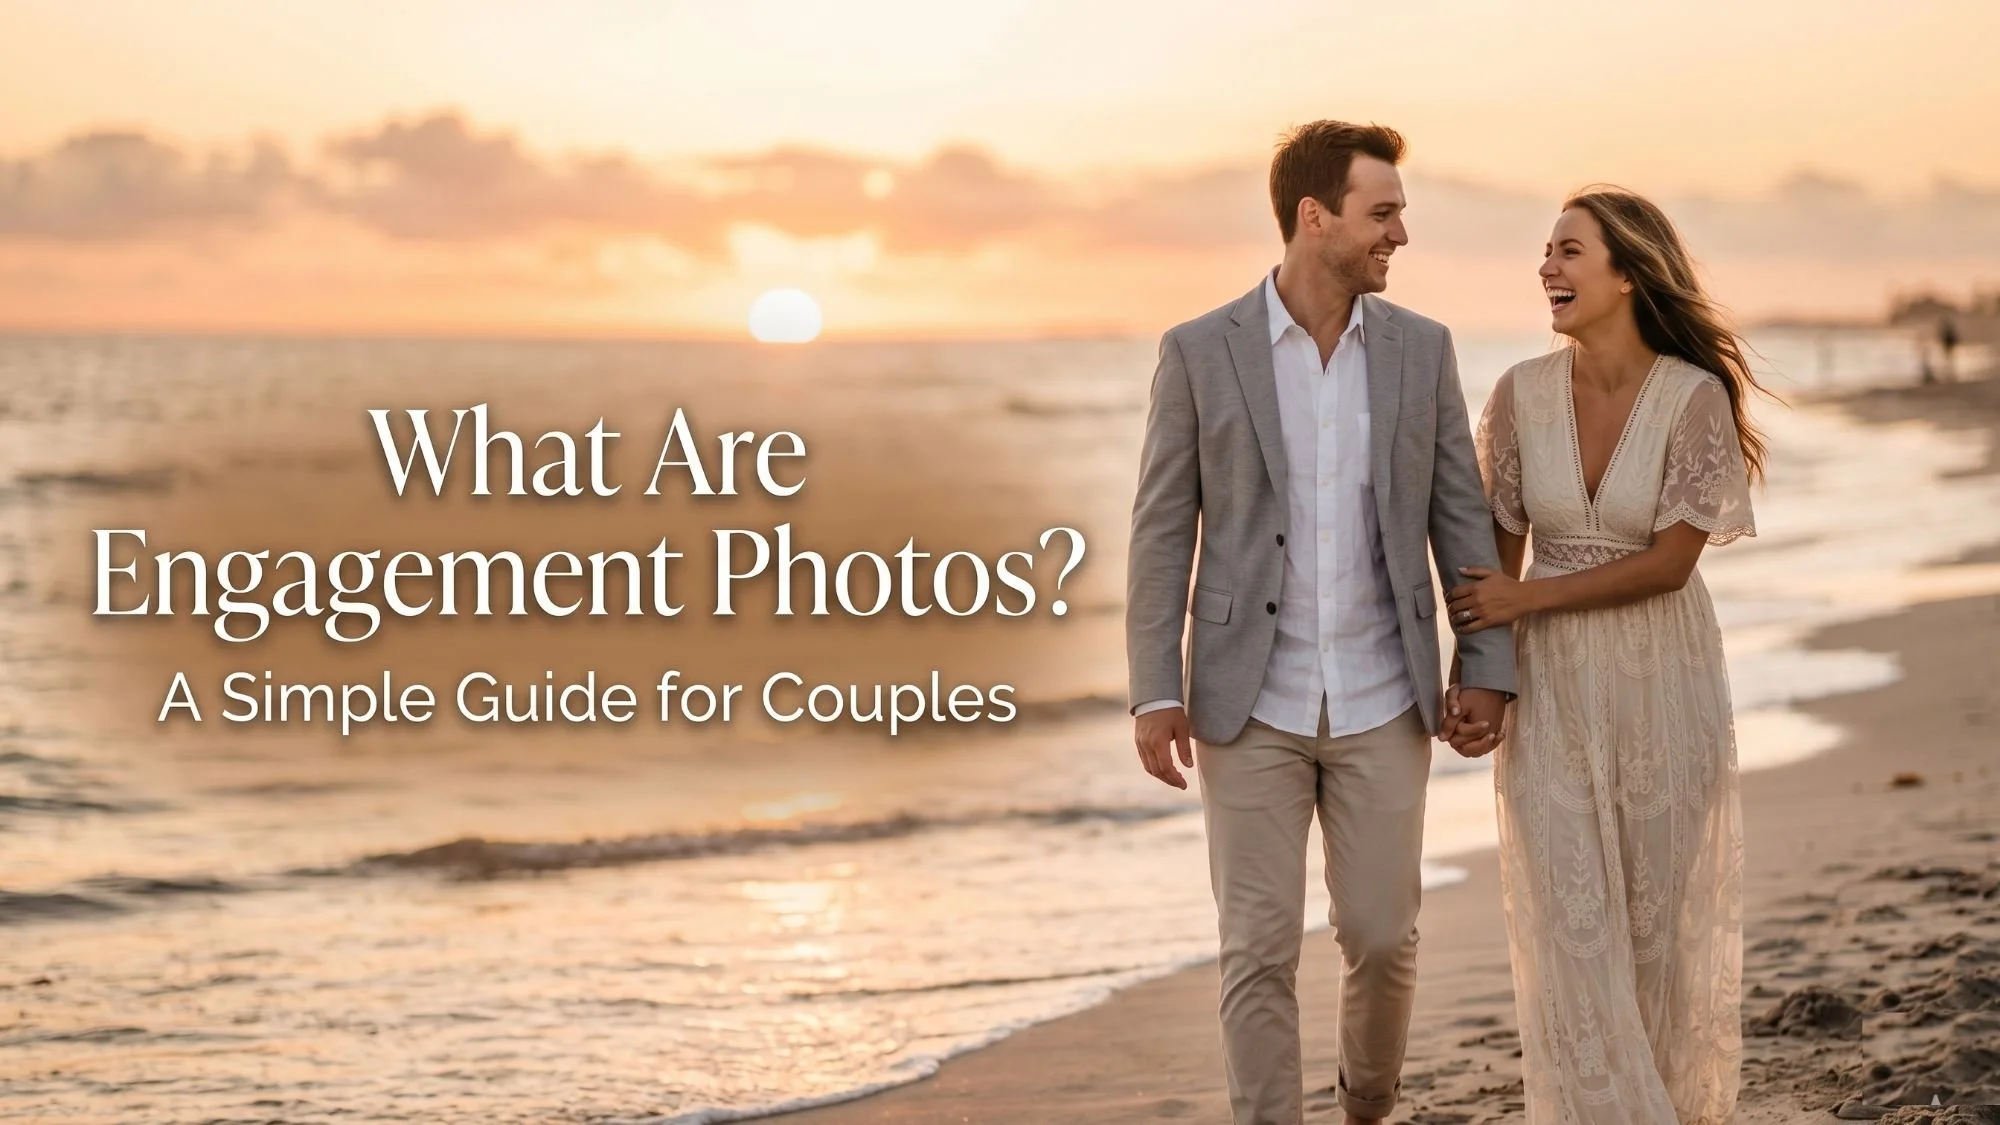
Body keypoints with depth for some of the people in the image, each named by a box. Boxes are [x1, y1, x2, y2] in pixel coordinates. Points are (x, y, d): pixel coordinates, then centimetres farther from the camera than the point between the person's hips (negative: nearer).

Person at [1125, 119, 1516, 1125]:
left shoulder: (1420, 347, 2)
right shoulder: (1200, 351, -6)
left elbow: (1459, 516, 6)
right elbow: (1163, 532, -4)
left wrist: (1487, 662, -2)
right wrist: (1154, 694, -10)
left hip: (1382, 702, 2)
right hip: (1252, 704, -2)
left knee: (1381, 937, 5)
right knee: (1260, 950, -2)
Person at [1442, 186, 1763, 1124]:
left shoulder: (1695, 397, -12)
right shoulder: (1522, 394, -3)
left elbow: (1670, 561, -13)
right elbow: (1499, 553, 2)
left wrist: (1524, 599, -14)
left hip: (1663, 684, -2)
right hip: (1551, 686, 2)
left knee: (1666, 918, 8)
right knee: (1570, 923, -2)